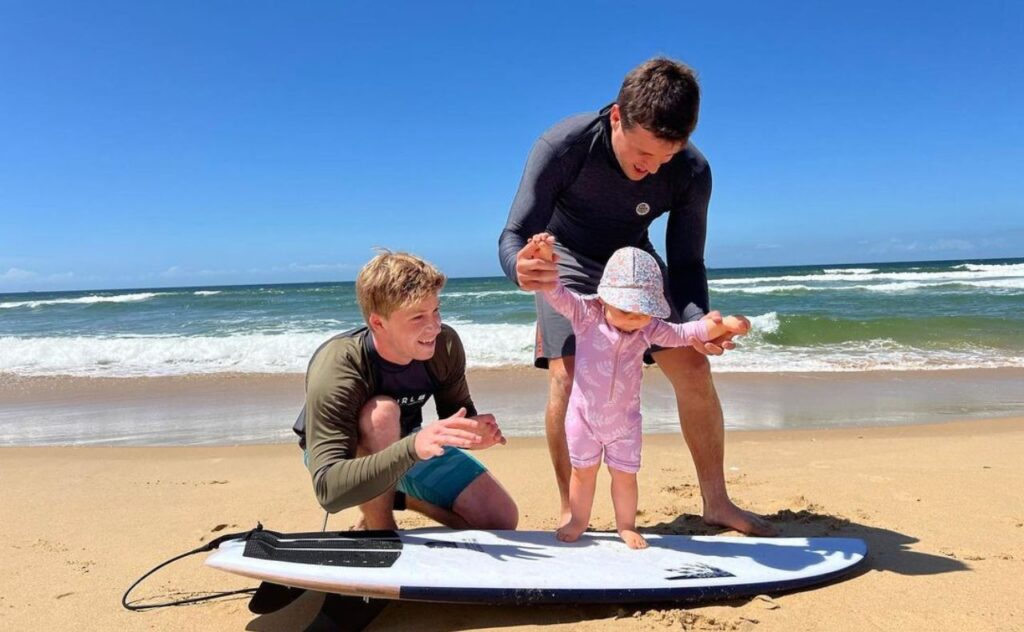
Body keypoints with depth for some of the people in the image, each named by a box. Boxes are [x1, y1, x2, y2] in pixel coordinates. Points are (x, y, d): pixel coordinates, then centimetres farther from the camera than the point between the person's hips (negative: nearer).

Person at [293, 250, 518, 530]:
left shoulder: (445, 344, -23)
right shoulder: (334, 372, -37)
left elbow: (456, 414, -5)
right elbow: (328, 489, -45)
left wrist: (472, 431, -31)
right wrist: (413, 447, -58)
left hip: (406, 443, 5)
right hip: (343, 454, -4)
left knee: (502, 518, -4)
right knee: (381, 412, -39)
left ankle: (397, 497, 16)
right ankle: (377, 532, -14)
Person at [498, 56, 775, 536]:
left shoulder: (691, 172, -25)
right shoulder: (563, 146, -32)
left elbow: (685, 264, -18)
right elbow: (514, 236, -30)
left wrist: (698, 320, -39)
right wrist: (521, 269, -56)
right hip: (568, 261, -2)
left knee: (693, 368, -7)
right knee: (566, 376, -21)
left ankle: (716, 502, 9)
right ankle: (570, 514, -5)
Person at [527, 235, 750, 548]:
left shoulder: (649, 329, -7)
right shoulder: (586, 314, -16)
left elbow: (683, 333, -3)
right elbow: (556, 294, -25)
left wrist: (720, 324, -18)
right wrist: (545, 260, -42)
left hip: (625, 419, 2)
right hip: (584, 415, -2)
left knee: (625, 475, 11)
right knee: (583, 471, 13)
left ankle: (626, 525, 32)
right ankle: (578, 521, 33)